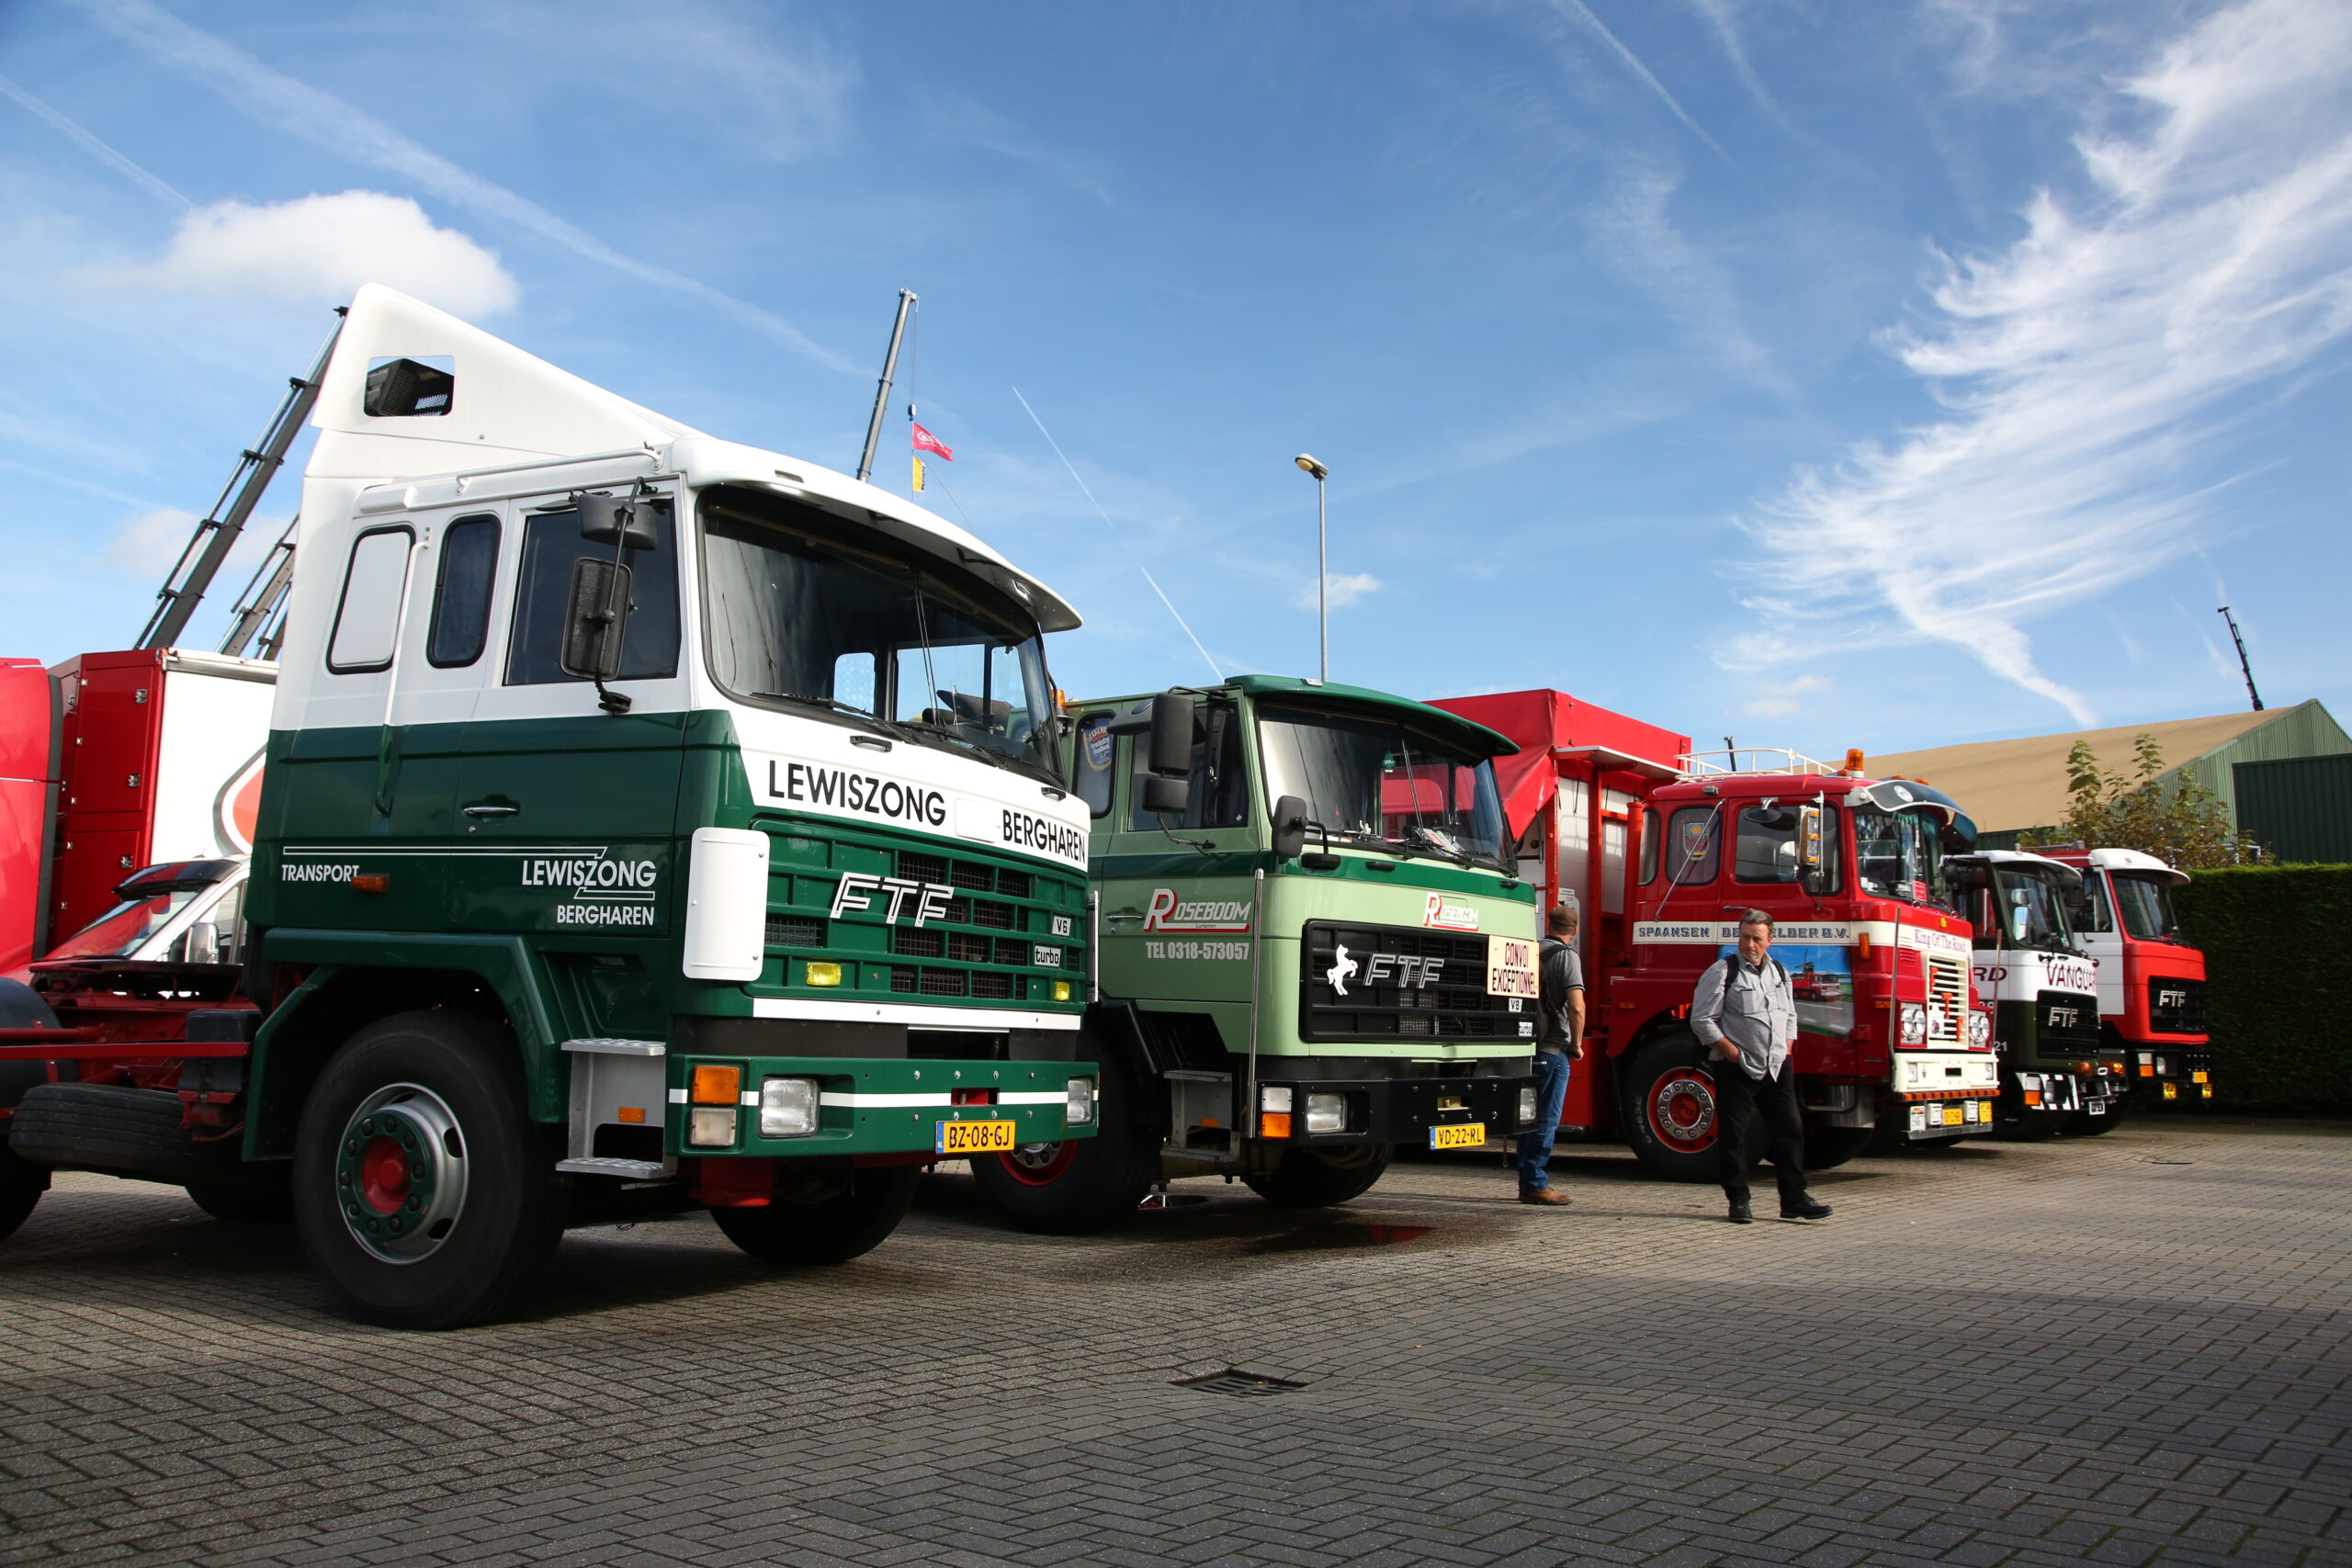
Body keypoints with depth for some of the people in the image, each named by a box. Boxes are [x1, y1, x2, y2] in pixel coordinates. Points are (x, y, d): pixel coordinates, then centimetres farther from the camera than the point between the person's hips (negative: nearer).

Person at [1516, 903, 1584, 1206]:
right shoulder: (1566, 956, -8)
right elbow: (1576, 1006, -19)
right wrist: (1577, 1045, -8)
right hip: (1552, 1050, -7)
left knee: (1529, 1117, 13)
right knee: (1546, 1120, -3)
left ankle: (1527, 1182, 18)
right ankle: (1536, 1184, -2)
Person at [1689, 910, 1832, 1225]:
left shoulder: (1780, 973, 12)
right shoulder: (1722, 972, -7)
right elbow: (1702, 1020, -10)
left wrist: (1787, 1050, 10)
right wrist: (1731, 1051, -13)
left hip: (1777, 1068, 5)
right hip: (1737, 1069, -5)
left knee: (1790, 1129, 5)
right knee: (1734, 1136, 0)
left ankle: (1794, 1198, 13)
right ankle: (1738, 1201, 9)